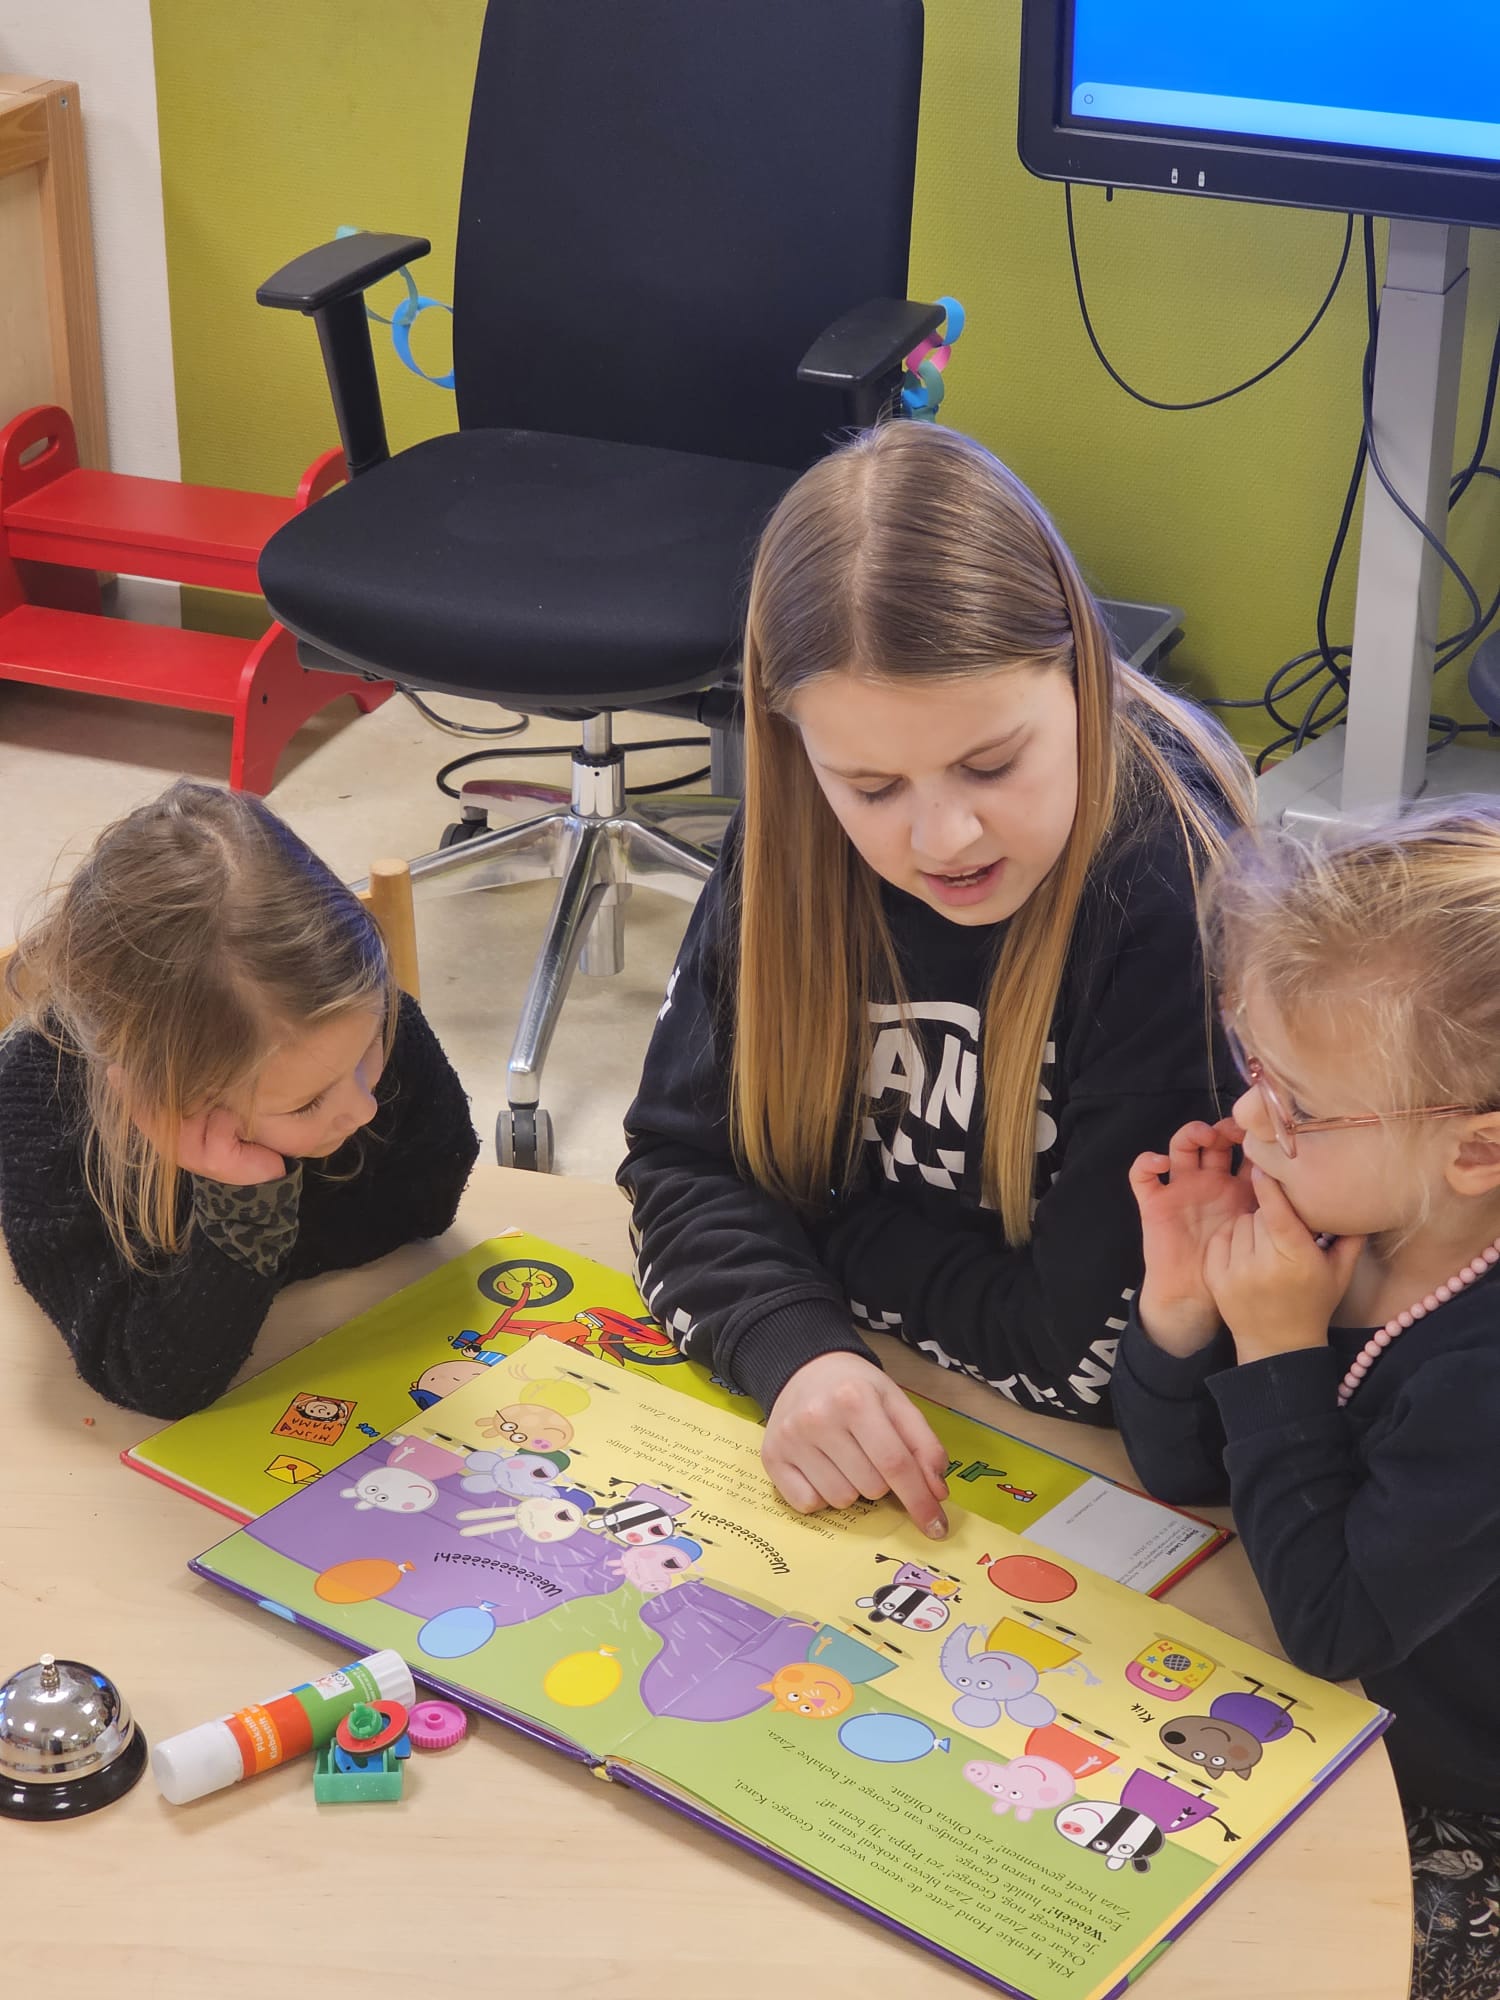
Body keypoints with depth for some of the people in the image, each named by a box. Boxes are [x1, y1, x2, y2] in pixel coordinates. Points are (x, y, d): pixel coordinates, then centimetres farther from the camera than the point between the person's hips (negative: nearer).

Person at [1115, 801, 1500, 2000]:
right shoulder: (1327, 1224, -12)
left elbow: (1335, 1623, -25)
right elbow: (1182, 1470, 1)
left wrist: (1278, 1349, -25)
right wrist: (1181, 1303, -19)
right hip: (1297, 1720, 7)